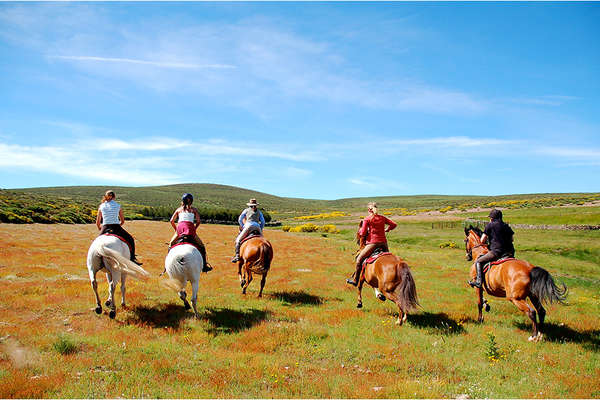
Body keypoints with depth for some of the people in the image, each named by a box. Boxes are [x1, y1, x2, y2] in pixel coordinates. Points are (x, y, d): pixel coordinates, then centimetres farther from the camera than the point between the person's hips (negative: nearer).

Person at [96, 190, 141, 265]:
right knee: (131, 240, 20)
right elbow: (122, 221, 11)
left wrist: (100, 230, 31)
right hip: (116, 228, -1)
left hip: (105, 229, 1)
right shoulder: (118, 206, 6)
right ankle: (132, 258, 10)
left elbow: (98, 222, 12)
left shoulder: (101, 206, 8)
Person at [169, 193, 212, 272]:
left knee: (170, 245, 24)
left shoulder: (179, 209, 21)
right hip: (190, 228, -2)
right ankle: (204, 265, 2)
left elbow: (171, 221, 15)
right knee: (201, 246, 10)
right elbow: (198, 221, 7)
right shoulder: (194, 209, 17)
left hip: (179, 228, 2)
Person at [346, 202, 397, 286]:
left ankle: (355, 280, 9)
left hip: (372, 243, -5)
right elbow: (394, 224, 11)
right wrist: (387, 229, 27)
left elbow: (362, 233, -7)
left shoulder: (367, 219, -4)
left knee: (359, 259, 8)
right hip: (383, 243, 5)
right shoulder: (382, 218, 9)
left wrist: (360, 230, 15)